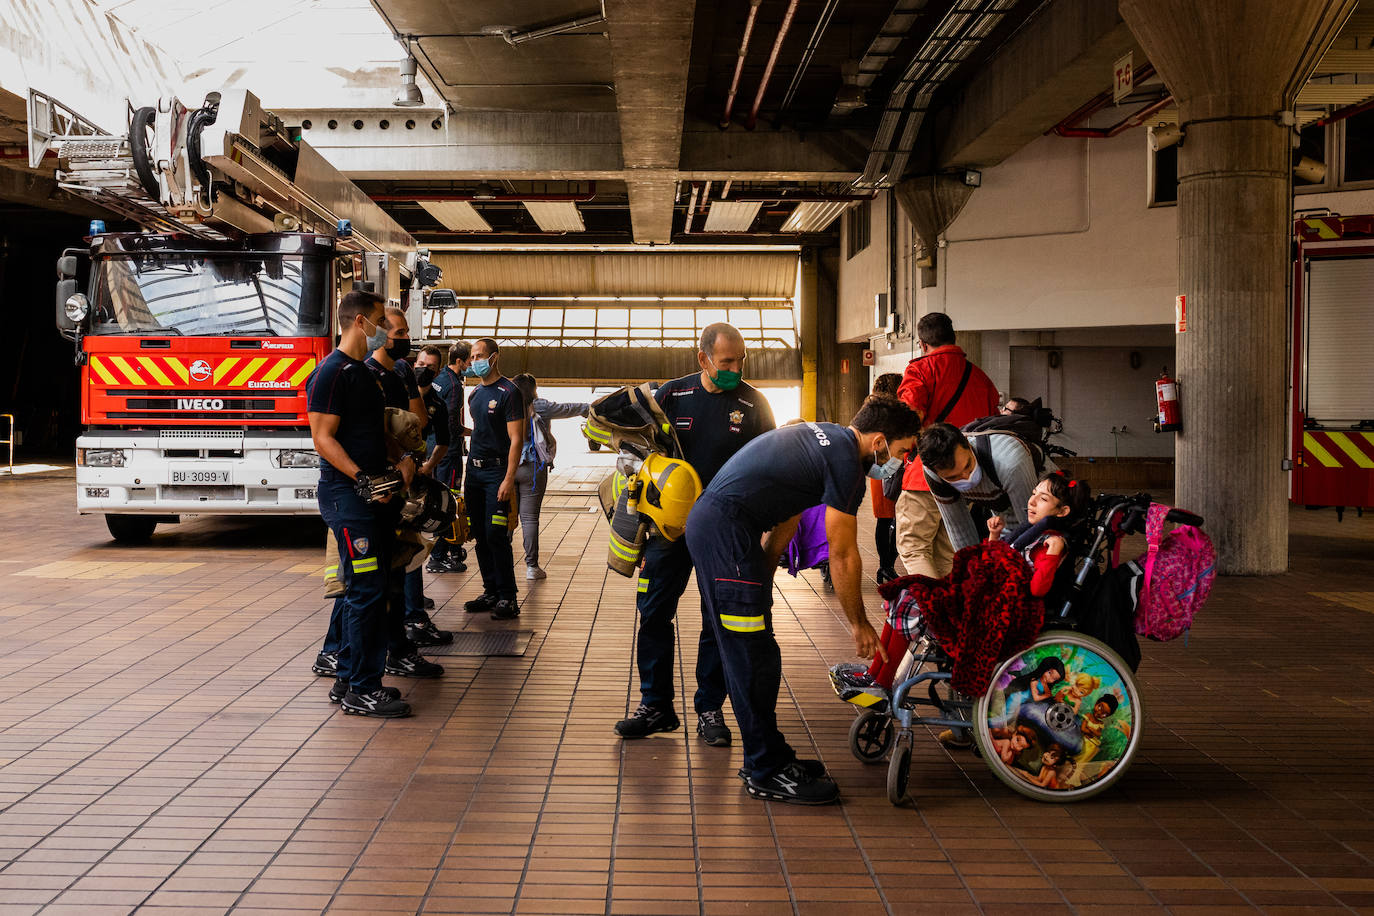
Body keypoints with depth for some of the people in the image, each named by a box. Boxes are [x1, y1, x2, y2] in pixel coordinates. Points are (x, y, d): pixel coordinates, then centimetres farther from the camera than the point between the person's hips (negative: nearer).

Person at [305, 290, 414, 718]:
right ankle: (358, 690, -4)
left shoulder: (366, 373, 19)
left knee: (371, 588, 12)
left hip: (374, 492, 10)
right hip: (346, 494, -10)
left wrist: (403, 458, 8)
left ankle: (348, 680, 20)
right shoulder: (332, 372, -11)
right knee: (365, 589, -10)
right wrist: (362, 478, -24)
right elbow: (323, 438, -16)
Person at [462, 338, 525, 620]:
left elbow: (516, 439, -13)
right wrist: (466, 476, 17)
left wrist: (509, 479, -19)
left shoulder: (508, 392, -9)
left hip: (496, 471, -8)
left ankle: (507, 598, -4)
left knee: (495, 536, -10)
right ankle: (491, 591, 18)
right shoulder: (475, 393, 15)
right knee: (481, 536, 9)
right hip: (474, 470, 8)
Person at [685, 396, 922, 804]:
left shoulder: (826, 436, 16)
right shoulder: (845, 461, -13)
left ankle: (767, 756, 25)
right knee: (754, 658, -5)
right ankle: (767, 772, 3)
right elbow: (843, 557, -8)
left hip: (708, 520, 11)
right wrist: (860, 624, 3)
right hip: (725, 530, -11)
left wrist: (763, 578, 24)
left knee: (749, 655, 16)